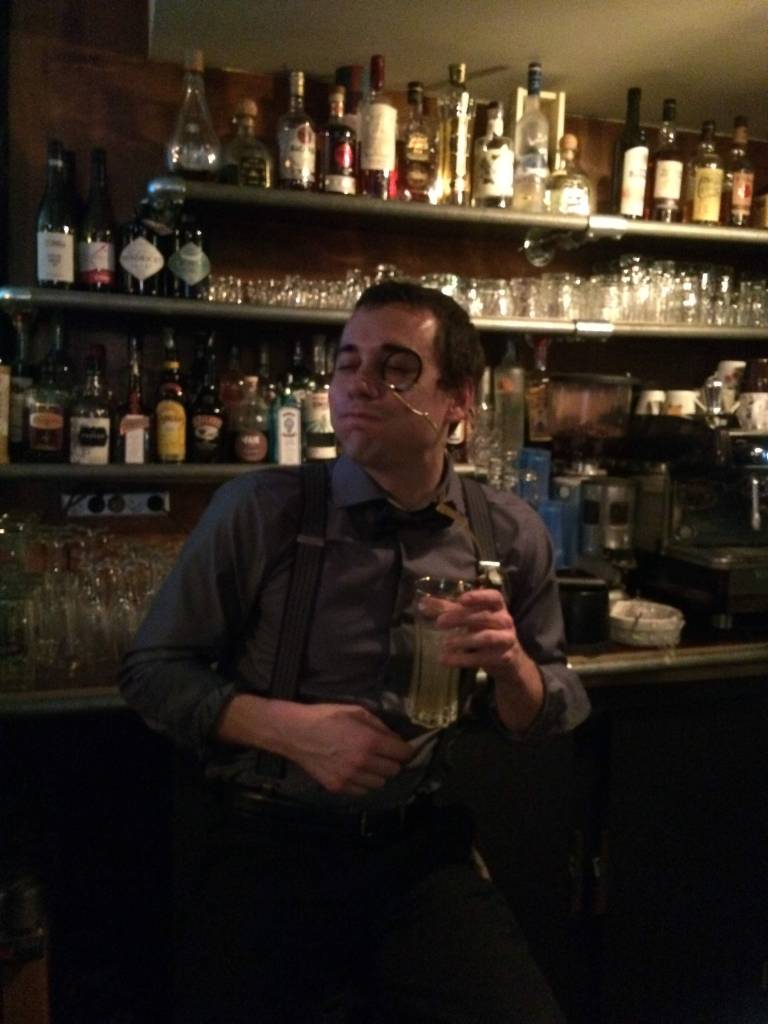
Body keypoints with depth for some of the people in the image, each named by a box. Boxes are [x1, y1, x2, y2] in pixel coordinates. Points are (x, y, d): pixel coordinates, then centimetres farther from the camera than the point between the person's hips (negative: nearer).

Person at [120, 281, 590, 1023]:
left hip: (423, 847, 2)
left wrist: (510, 664, -16)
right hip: (267, 843, -1)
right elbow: (153, 670, -3)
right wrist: (291, 729, -18)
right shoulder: (259, 510, -10)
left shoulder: (510, 537, -2)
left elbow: (541, 724, 7)